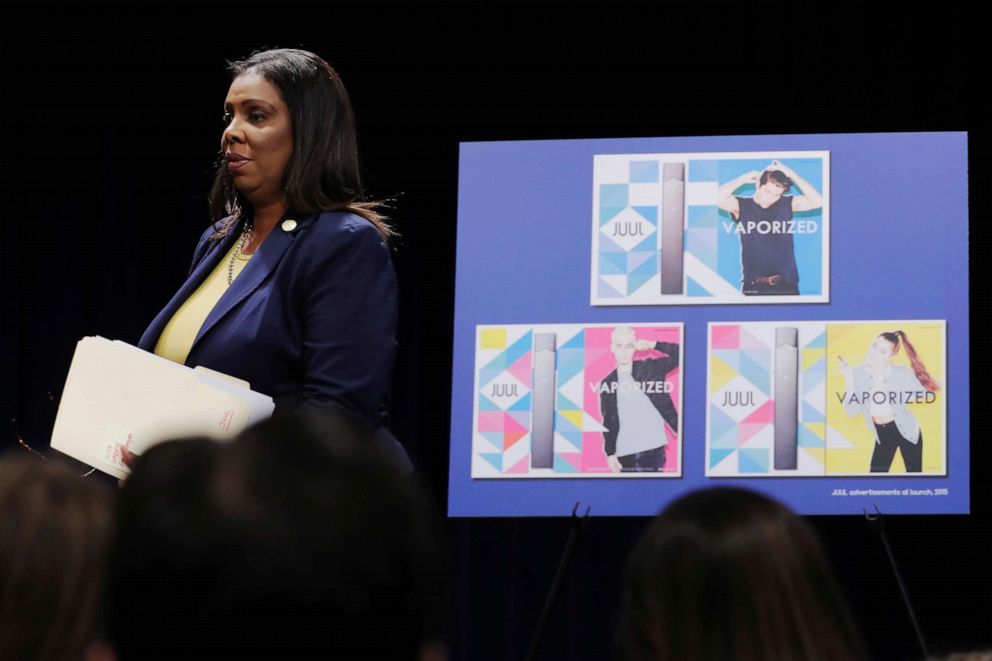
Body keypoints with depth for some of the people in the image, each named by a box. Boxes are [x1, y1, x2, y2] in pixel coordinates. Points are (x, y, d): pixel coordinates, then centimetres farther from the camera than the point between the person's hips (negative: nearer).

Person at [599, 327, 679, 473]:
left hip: (653, 449, -2)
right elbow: (608, 422, 10)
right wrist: (610, 453, 1)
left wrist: (653, 345, -8)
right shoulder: (607, 383, 10)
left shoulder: (650, 367, 6)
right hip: (625, 453, 2)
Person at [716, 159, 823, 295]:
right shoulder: (742, 206, 2)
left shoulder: (787, 204, 8)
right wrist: (745, 178, -8)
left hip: (787, 284, 2)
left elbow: (817, 201, -4)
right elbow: (718, 199, -15)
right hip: (753, 287, -2)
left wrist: (790, 174, -6)